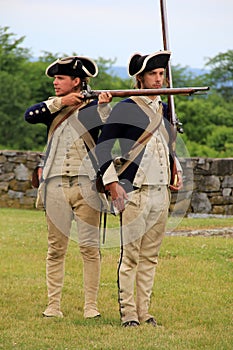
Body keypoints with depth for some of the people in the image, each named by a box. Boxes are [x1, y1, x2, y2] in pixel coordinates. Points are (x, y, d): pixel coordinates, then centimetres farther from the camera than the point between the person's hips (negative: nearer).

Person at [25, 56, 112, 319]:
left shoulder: (93, 108, 5)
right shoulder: (54, 108, 14)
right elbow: (29, 116, -4)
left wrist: (104, 107, -16)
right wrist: (59, 102, -8)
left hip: (85, 185, -3)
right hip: (55, 185, 3)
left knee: (89, 247, -4)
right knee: (56, 248, 3)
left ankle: (90, 306, 0)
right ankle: (53, 305, 6)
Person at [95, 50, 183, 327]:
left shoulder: (164, 110, 15)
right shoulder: (125, 109, -5)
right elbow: (102, 147, -5)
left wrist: (177, 170, 19)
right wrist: (111, 182, -12)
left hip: (161, 192, 6)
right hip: (135, 192, -6)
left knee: (150, 256, 8)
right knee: (130, 255, -5)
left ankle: (144, 312, 13)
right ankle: (128, 313, 0)